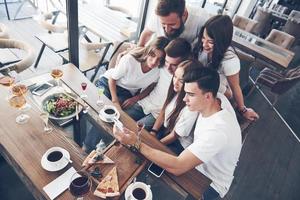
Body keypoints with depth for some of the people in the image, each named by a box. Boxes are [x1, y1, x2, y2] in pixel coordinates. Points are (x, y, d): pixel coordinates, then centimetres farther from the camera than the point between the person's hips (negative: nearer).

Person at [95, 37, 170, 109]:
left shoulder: (158, 73, -20)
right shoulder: (129, 59, -30)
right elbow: (112, 79, -15)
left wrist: (134, 99, -15)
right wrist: (115, 101, -21)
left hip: (127, 92, 2)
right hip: (109, 82, -1)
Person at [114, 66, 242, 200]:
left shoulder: (217, 131, -40)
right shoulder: (219, 98, -17)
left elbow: (177, 167, -39)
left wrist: (136, 143, -38)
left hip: (211, 185, -6)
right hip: (197, 165, 7)